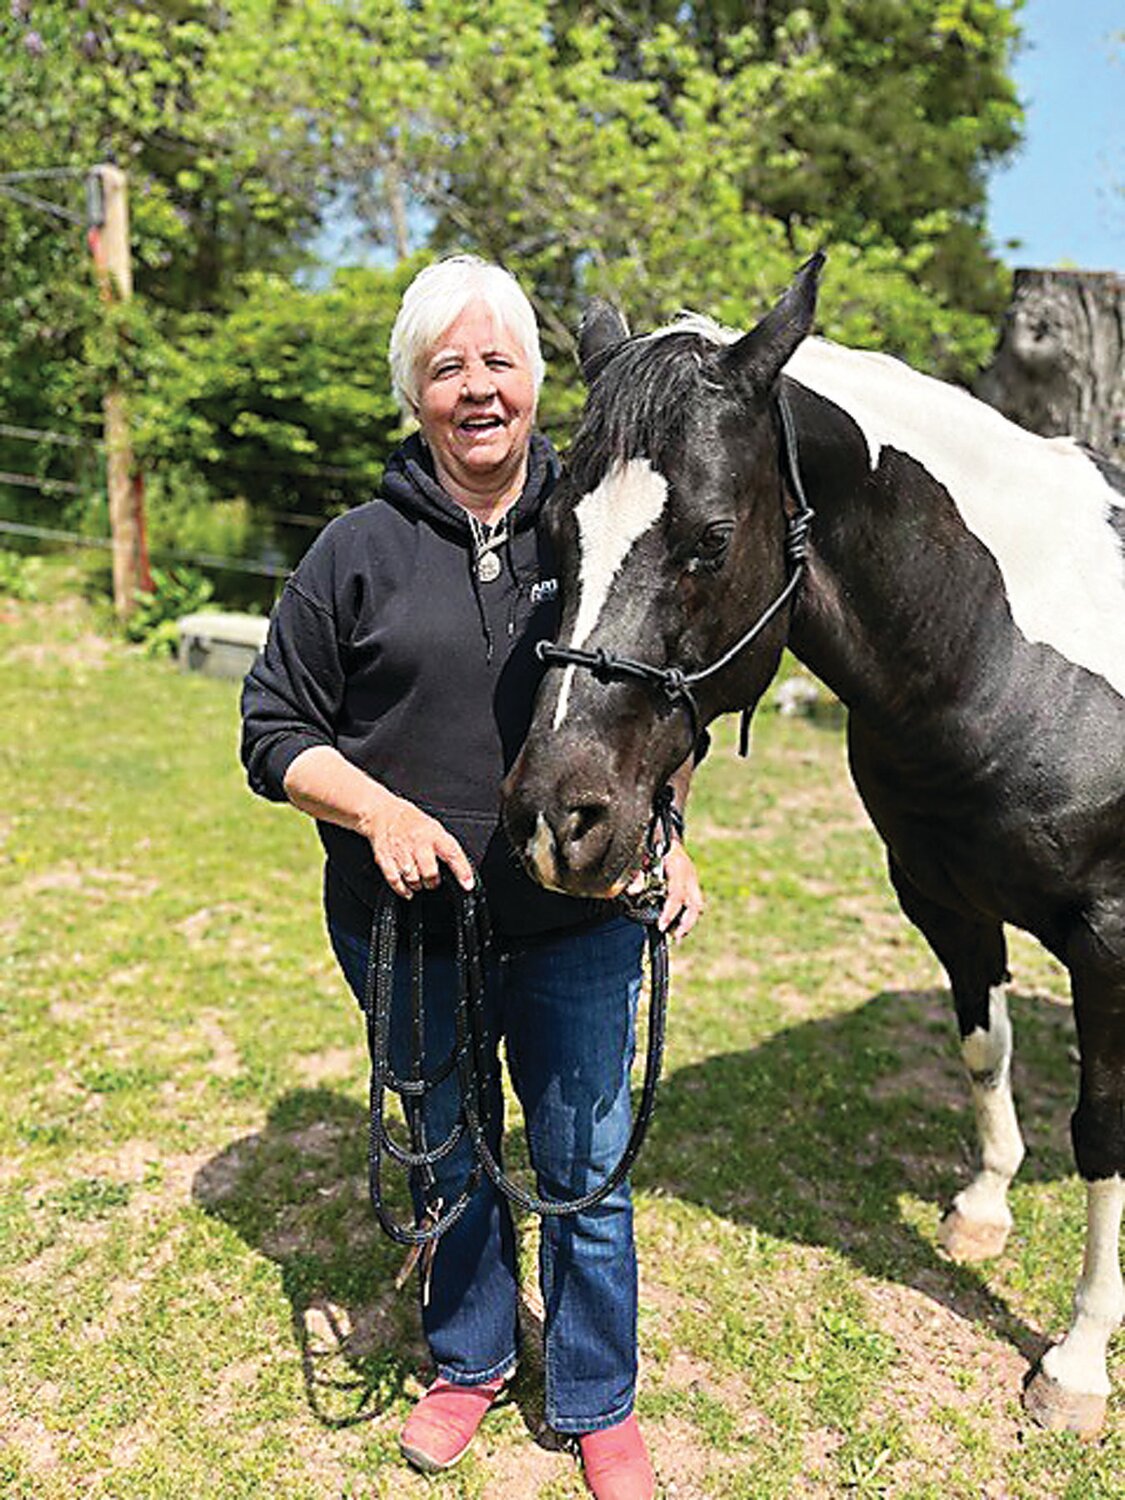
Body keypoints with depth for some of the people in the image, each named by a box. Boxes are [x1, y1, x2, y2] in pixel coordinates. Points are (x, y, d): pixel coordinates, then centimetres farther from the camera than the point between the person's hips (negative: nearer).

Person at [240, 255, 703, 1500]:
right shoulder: (360, 551, -3)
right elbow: (273, 729, 0)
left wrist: (662, 831, -5)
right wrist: (378, 809, -17)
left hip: (580, 927, 0)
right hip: (413, 929, 0)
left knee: (587, 1170, 11)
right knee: (451, 1161, 20)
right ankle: (468, 1362, 47)